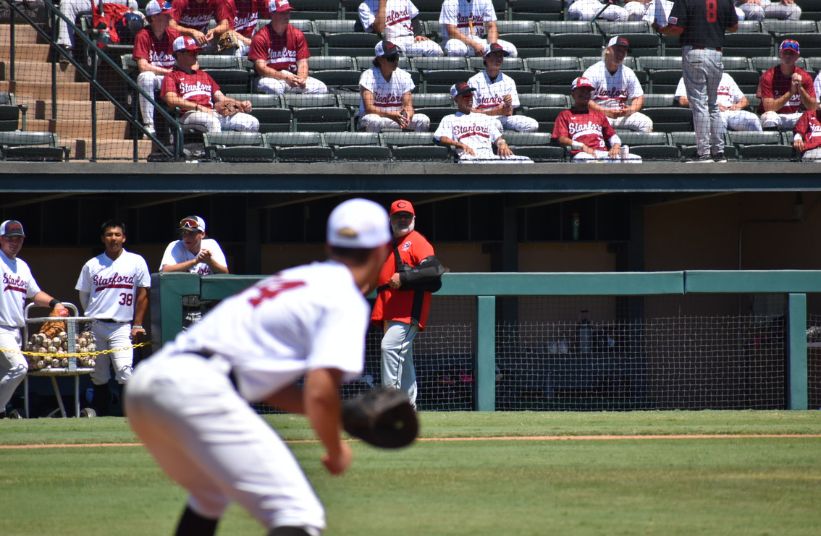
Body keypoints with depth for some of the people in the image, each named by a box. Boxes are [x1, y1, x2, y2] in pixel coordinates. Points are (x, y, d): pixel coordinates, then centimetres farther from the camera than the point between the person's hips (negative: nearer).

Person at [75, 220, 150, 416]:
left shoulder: (136, 262, 6)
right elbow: (84, 296, 17)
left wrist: (137, 325, 1)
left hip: (122, 327, -2)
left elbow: (142, 294, 6)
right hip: (95, 326, 2)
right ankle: (101, 417, 12)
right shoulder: (92, 265, 10)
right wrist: (89, 320, 10)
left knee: (125, 374, -16)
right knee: (98, 376, 4)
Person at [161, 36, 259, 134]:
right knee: (211, 122, -40)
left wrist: (240, 104, 8)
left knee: (252, 123, -14)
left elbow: (220, 97, 27)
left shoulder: (204, 75, 34)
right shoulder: (171, 77, 13)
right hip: (190, 114, -6)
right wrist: (199, 107, -13)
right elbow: (171, 100, -5)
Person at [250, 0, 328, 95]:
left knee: (321, 88, -18)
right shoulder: (261, 37, -6)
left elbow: (302, 63, 4)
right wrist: (285, 77, -25)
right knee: (273, 88, -40)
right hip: (271, 78, -4)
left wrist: (301, 79, -20)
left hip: (293, 77, 4)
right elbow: (261, 67, -13)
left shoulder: (297, 35, 7)